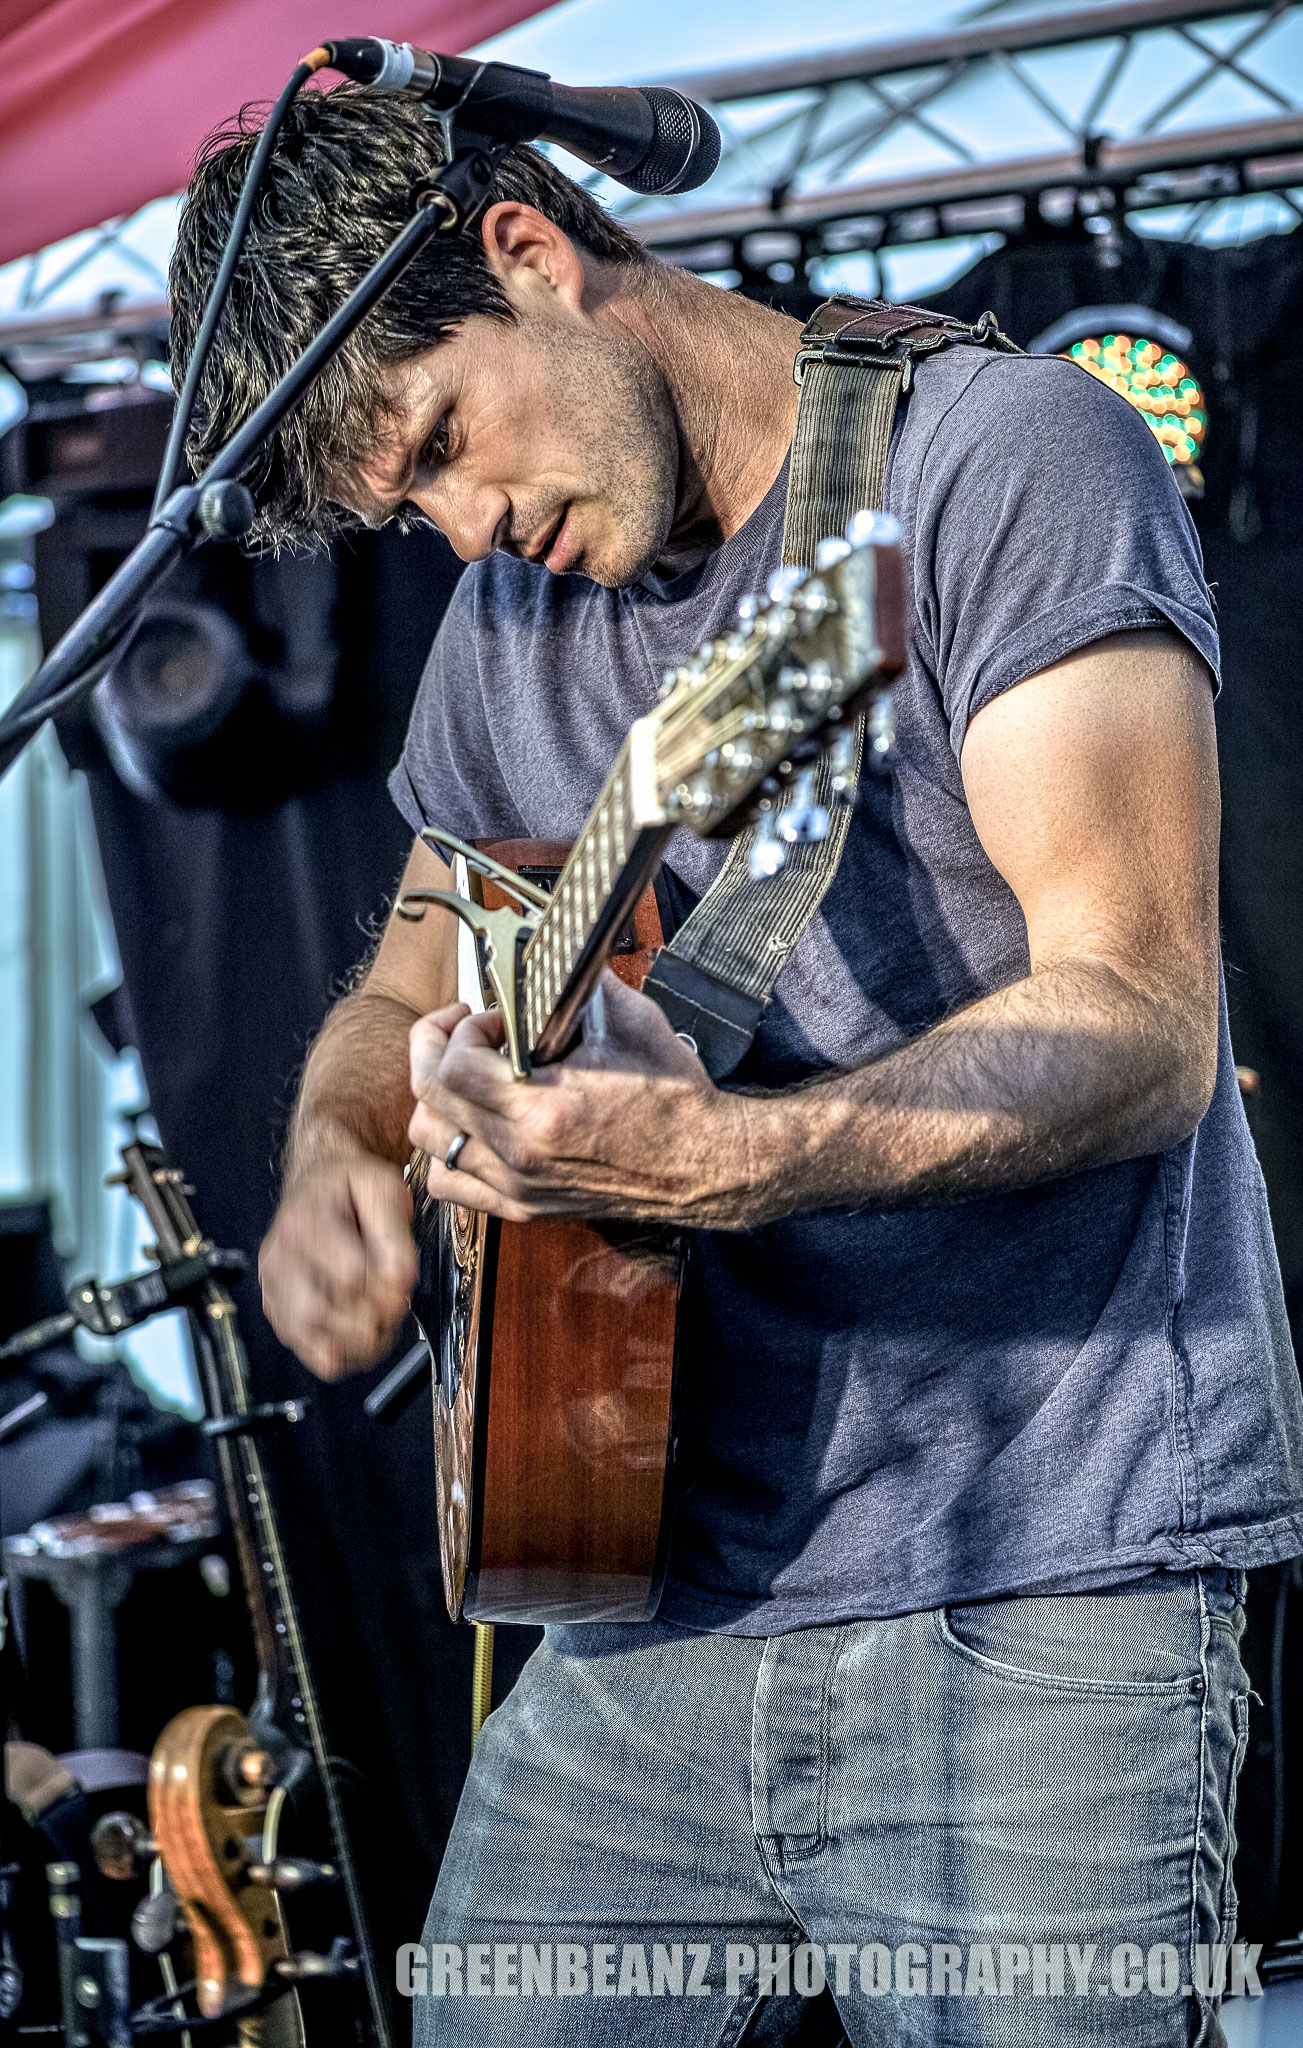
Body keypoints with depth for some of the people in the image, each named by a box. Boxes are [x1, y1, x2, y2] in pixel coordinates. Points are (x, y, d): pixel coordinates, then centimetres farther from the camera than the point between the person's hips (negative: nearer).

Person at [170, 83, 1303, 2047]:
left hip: (1032, 1610, -6)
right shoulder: (509, 620, 16)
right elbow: (404, 997, 29)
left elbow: (1143, 1017, -16)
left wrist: (730, 1156, -31)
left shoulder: (1000, 454, -6)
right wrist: (334, 1167, 6)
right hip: (652, 1625, 6)